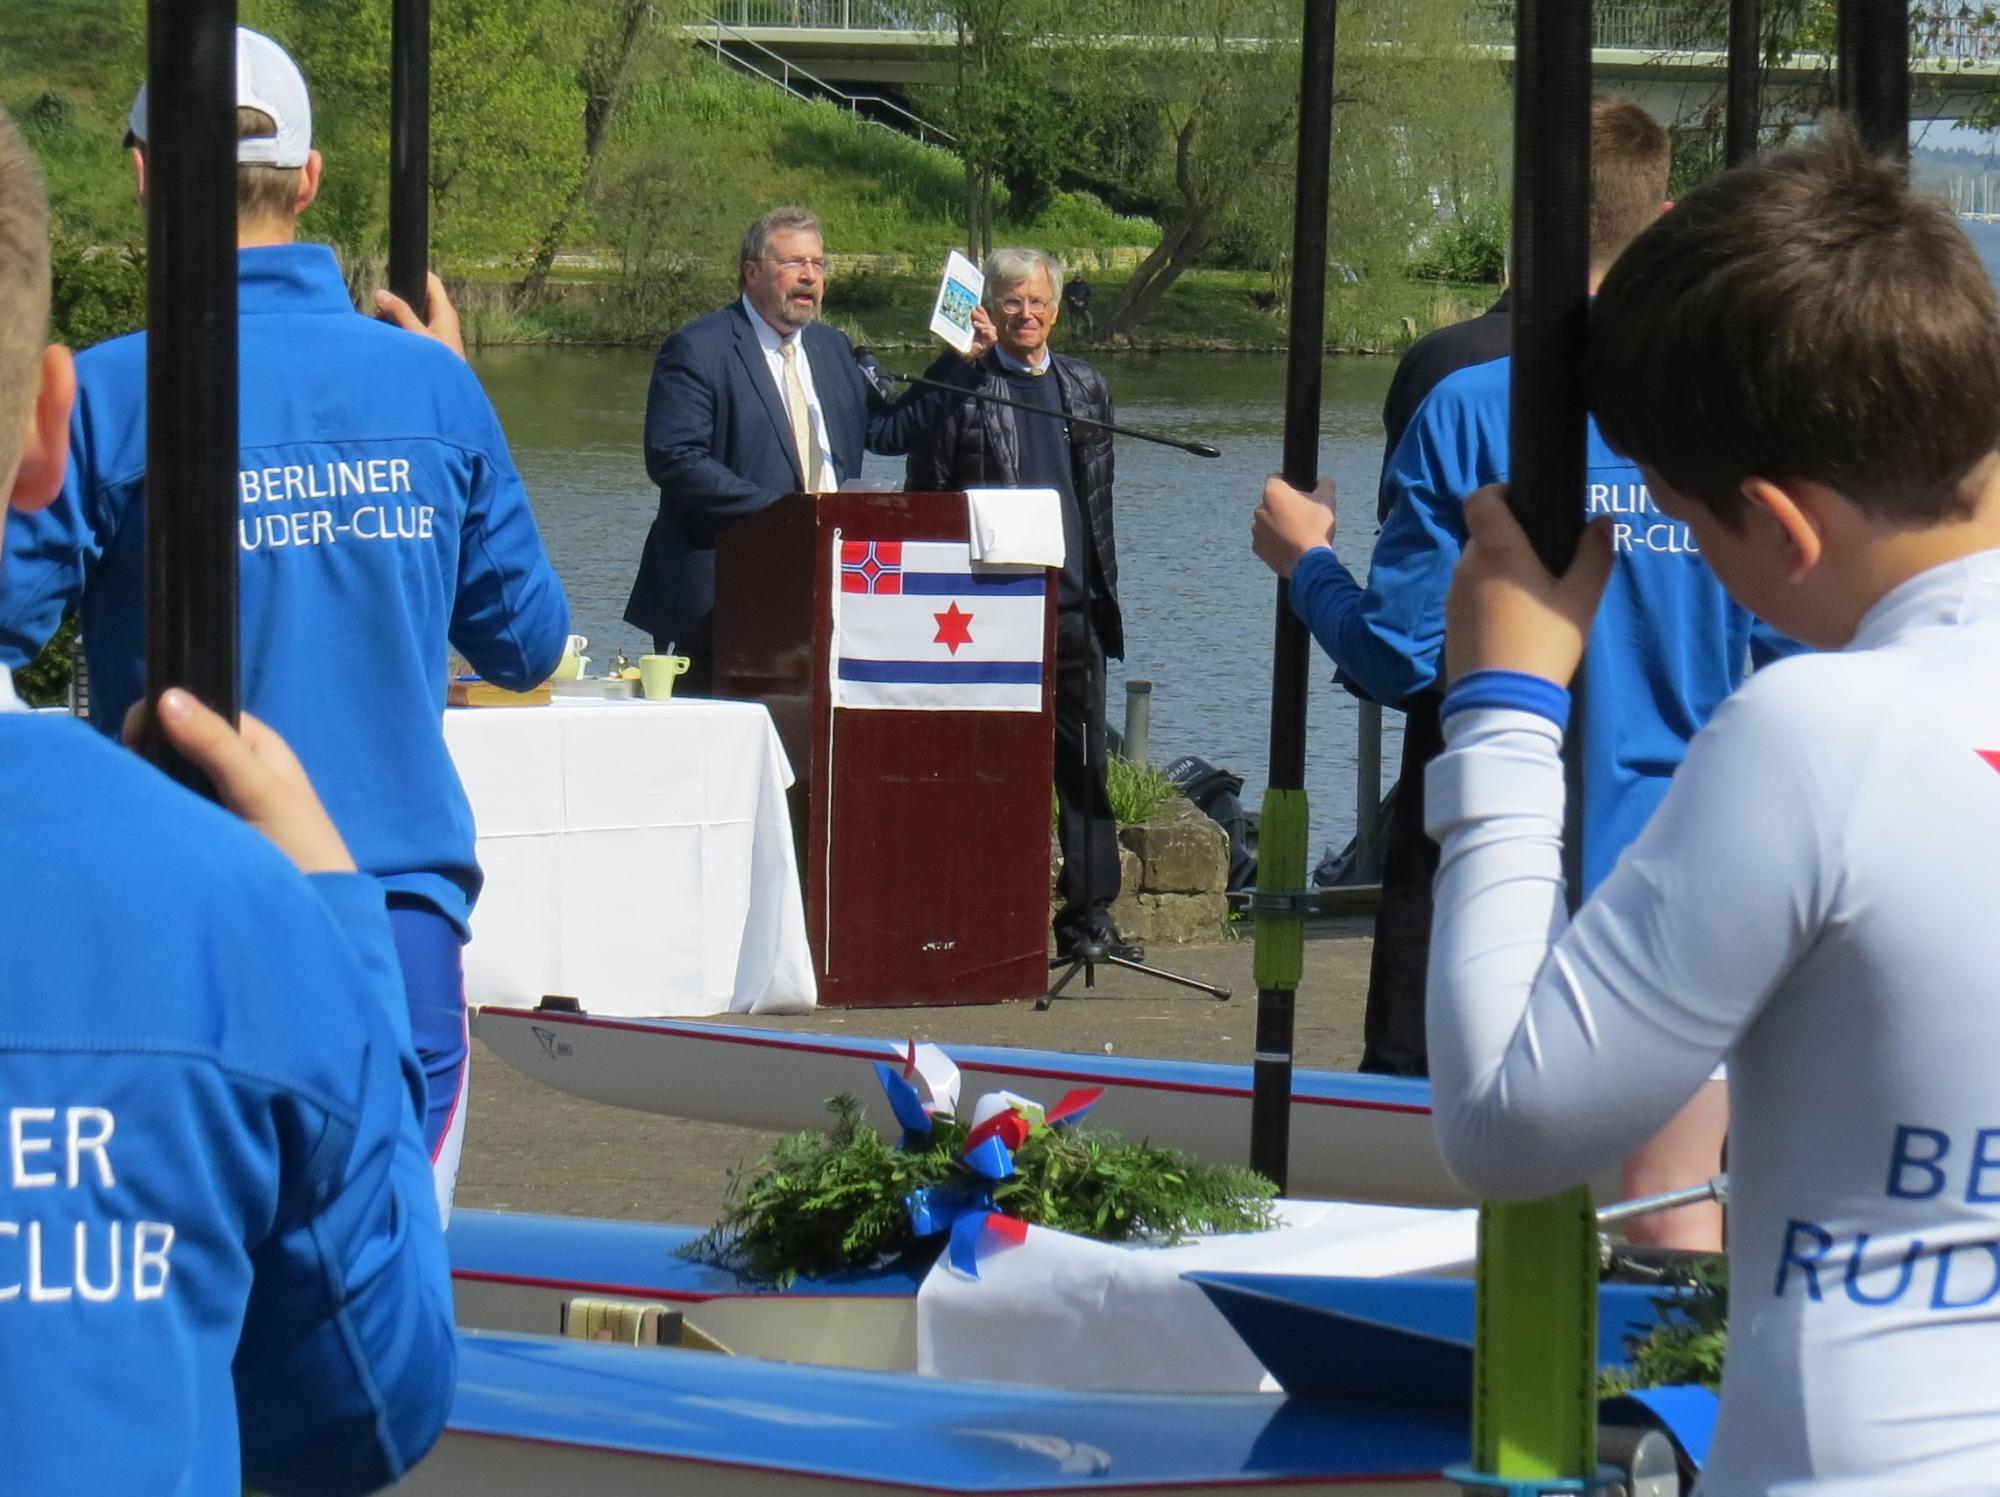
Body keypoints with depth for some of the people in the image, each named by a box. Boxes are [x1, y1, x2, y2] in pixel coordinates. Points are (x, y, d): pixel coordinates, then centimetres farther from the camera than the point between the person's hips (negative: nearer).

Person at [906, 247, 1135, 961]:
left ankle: (1089, 909, 11)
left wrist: (1104, 587, 13)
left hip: (1073, 603, 4)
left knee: (1083, 760, 5)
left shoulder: (1085, 386, 14)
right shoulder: (957, 385, 0)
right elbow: (926, 494, 0)